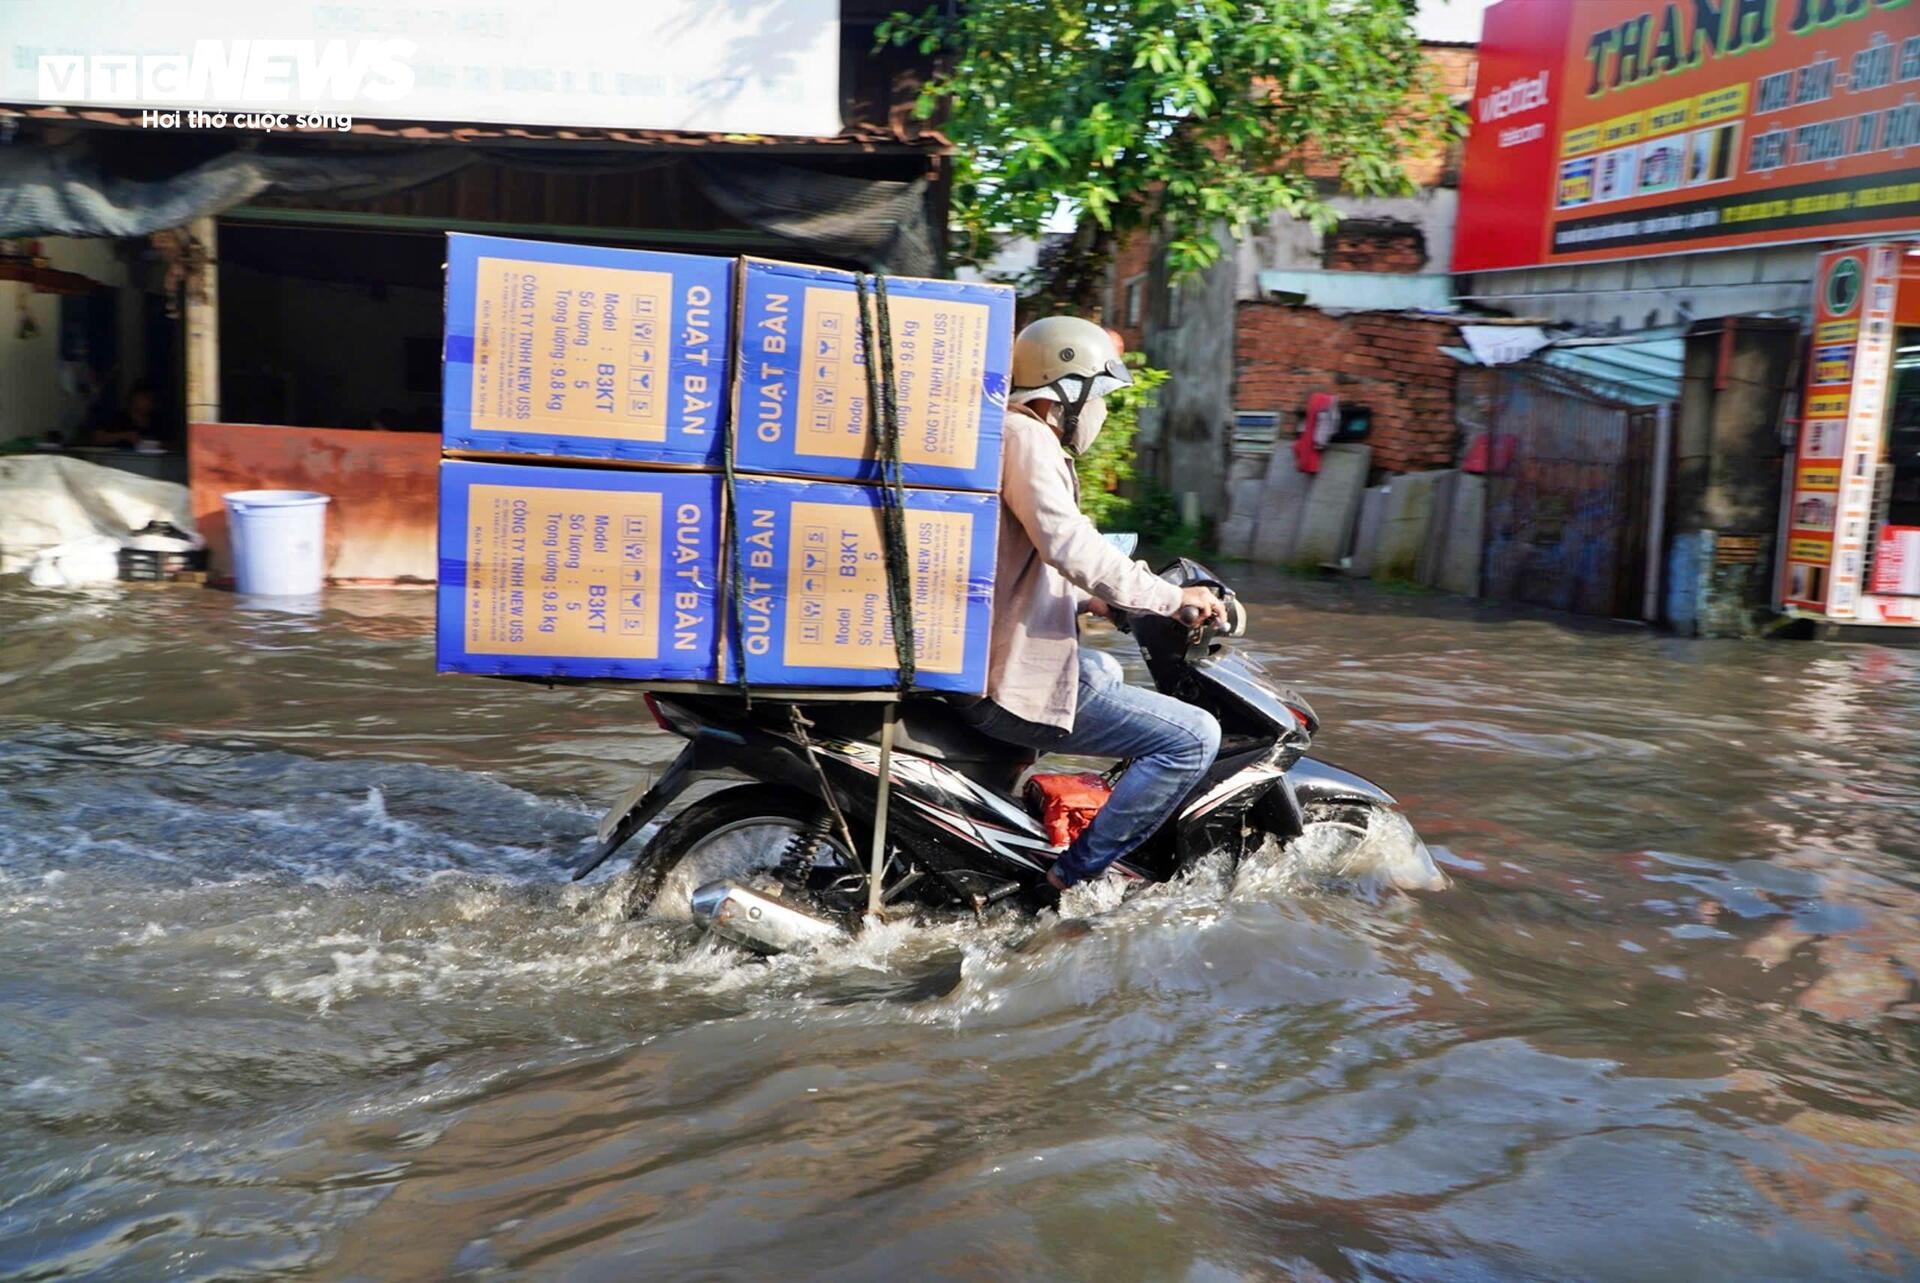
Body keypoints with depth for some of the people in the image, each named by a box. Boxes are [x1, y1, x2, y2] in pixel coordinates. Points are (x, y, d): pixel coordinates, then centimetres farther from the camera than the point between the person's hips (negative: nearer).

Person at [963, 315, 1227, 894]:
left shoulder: (1002, 432, 19)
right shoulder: (1025, 436, -13)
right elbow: (1070, 545, -26)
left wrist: (1085, 600, 21)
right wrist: (1172, 597, -16)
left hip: (978, 656, 11)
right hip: (1015, 681, -11)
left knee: (1110, 673, 39)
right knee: (1194, 736, -12)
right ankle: (1076, 876, -8)